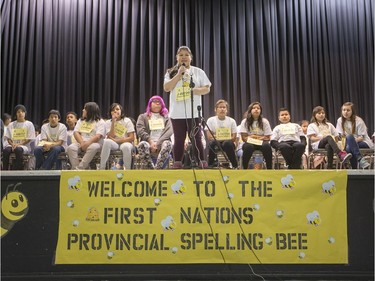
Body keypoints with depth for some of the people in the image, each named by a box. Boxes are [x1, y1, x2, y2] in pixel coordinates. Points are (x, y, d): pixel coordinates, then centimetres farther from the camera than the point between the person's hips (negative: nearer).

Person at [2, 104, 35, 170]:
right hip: (12, 145, 3)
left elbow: (29, 139, 0)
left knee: (18, 150, -38)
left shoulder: (29, 124, 8)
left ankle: (17, 170, -36)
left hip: (24, 146, -3)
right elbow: (8, 138, 11)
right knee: (5, 150, -32)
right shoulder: (11, 125, 17)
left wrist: (19, 144, -15)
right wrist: (12, 144, -11)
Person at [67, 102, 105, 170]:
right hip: (81, 143, 4)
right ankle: (75, 168, -30)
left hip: (94, 143, -4)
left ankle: (80, 168, -37)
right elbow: (76, 133, 8)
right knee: (71, 148, -26)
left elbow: (98, 136, -10)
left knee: (93, 147, -39)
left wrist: (88, 143, -26)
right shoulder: (81, 121, 21)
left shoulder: (100, 122, 3)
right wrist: (82, 143, -12)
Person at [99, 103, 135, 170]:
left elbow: (131, 138, -8)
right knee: (107, 141, -32)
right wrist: (113, 122, -14)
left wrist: (116, 140, -12)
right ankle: (102, 168, -28)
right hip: (114, 144, 2)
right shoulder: (108, 122, 6)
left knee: (125, 146, -38)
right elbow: (111, 136, -10)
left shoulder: (127, 121, 0)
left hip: (125, 143, -2)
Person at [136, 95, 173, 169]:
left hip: (162, 144, 1)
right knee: (142, 145, -35)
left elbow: (169, 131, 3)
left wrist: (158, 143, -12)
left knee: (168, 144, -34)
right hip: (149, 143, 0)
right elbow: (140, 131, 3)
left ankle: (157, 168, -44)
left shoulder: (165, 117, 20)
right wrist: (150, 141, -15)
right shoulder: (143, 117, 19)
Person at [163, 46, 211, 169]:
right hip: (177, 113, 1)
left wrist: (194, 90, -15)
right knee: (179, 140, 4)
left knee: (196, 139, 0)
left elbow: (207, 89, 4)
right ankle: (177, 165, 9)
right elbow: (167, 88, -5)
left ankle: (202, 164, 4)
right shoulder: (171, 72, 9)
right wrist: (179, 74, -8)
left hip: (194, 112, 0)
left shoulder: (198, 71, 8)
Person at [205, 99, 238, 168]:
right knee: (212, 142, -35)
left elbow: (234, 138, -1)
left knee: (227, 143, -36)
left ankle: (235, 166, -24)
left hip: (228, 143, 0)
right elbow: (209, 137, -3)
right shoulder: (210, 120, 5)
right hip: (216, 143, 0)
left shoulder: (232, 121, 5)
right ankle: (210, 165, -25)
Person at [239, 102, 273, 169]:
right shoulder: (245, 122, 2)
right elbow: (244, 138, -4)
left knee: (267, 146, -34)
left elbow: (267, 138, 0)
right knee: (248, 146, -37)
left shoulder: (265, 121, 3)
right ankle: (244, 168, -25)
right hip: (249, 143, -1)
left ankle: (269, 168, -24)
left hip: (261, 142, 1)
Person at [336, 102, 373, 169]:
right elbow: (340, 134, 3)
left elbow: (362, 137, -11)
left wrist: (354, 140, -28)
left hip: (363, 142, -3)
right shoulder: (340, 120, 2)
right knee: (348, 148, -36)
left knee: (349, 137, -35)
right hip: (352, 143, 3)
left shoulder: (358, 121, -10)